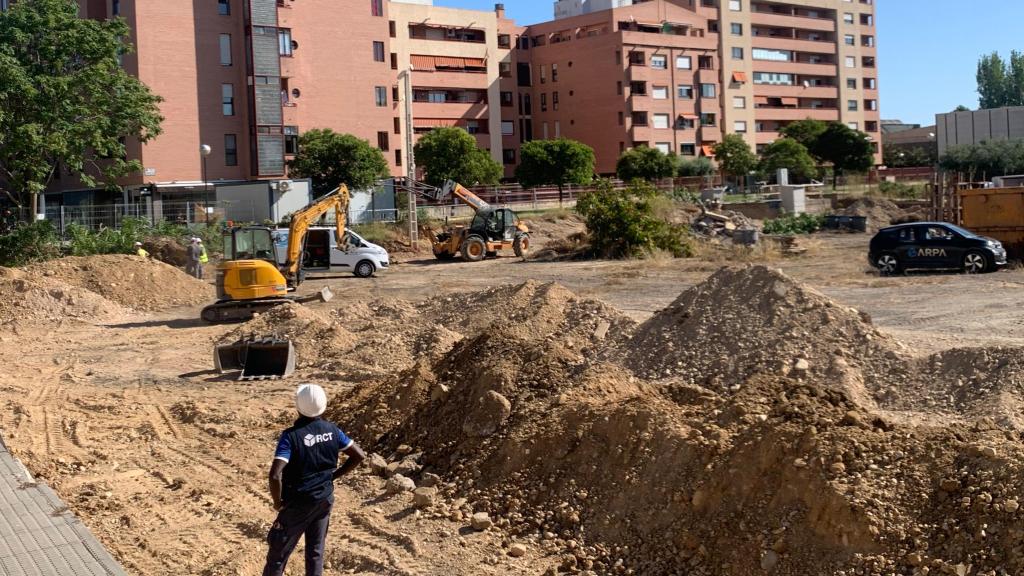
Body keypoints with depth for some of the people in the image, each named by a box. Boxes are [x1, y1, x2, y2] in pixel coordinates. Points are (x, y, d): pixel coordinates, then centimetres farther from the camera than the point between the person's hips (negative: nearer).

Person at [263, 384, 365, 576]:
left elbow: (275, 475, -30)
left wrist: (277, 502, -13)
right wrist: (333, 476, 7)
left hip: (298, 503, -5)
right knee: (316, 551, 16)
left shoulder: (291, 435, -21)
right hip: (325, 499, 5)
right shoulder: (331, 430, -5)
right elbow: (359, 455, 2)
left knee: (279, 553, 10)